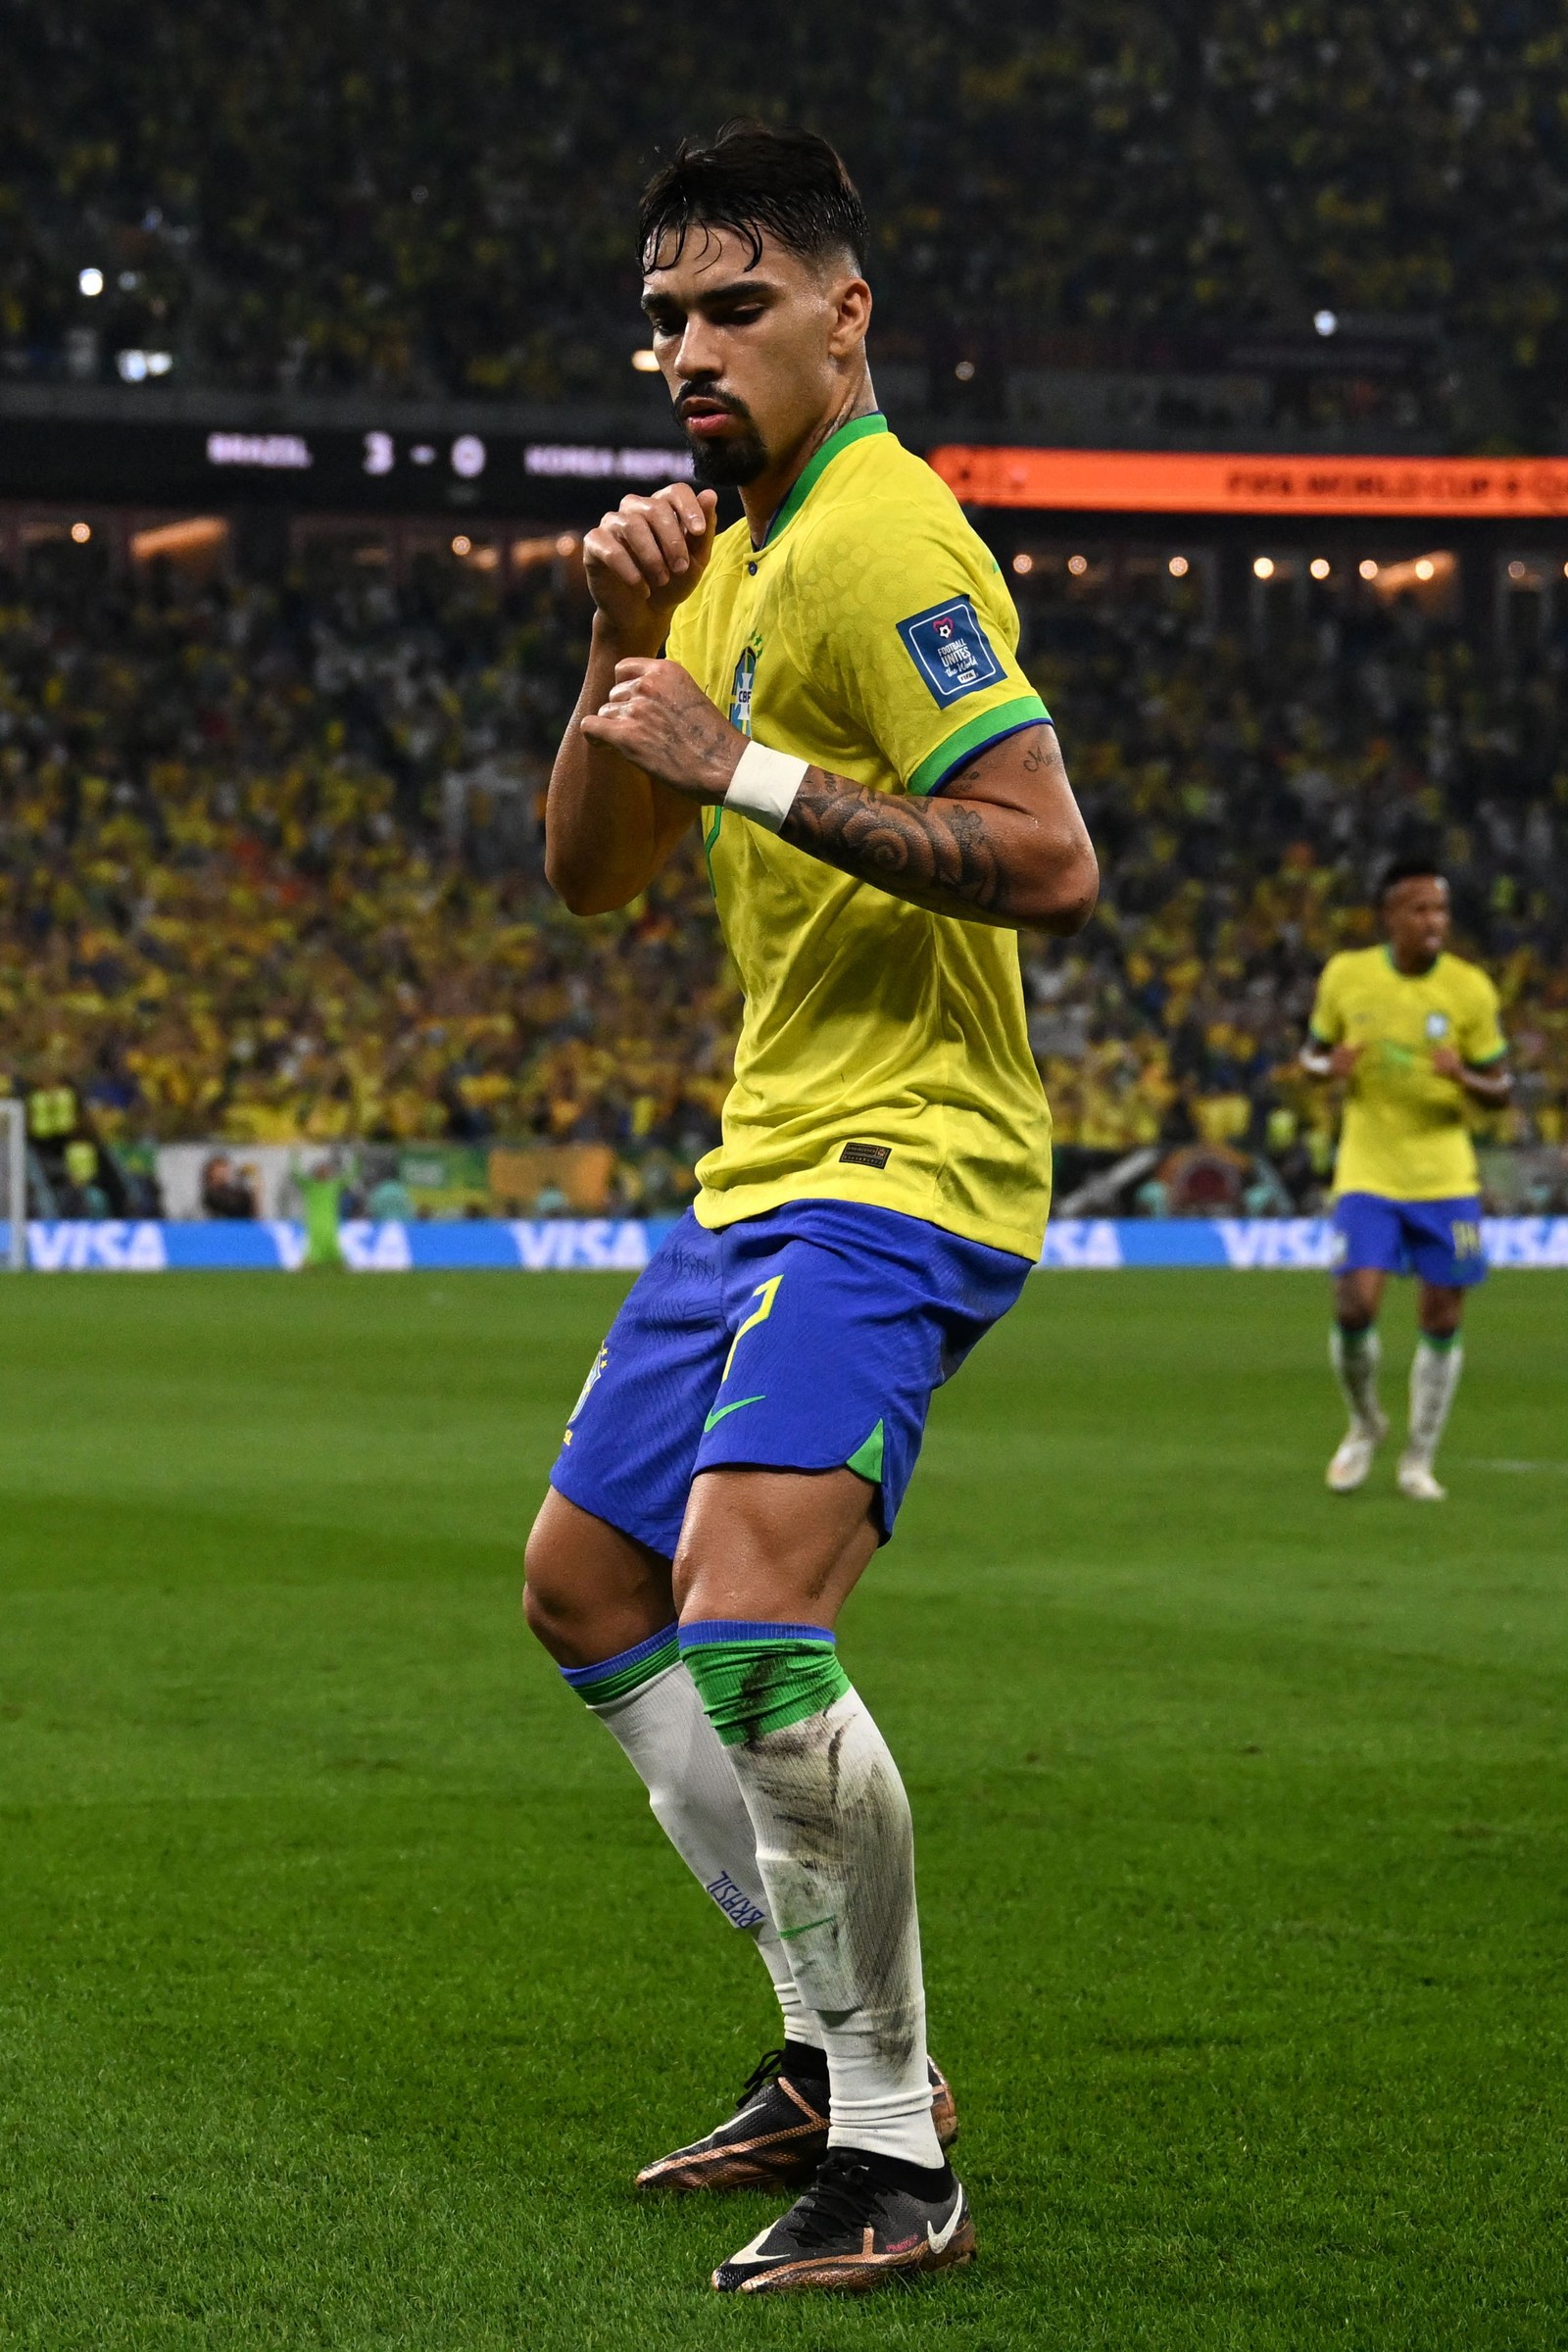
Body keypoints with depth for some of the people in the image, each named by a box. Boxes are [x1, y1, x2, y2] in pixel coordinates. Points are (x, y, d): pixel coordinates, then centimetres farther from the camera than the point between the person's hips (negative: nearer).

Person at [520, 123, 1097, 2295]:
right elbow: (592, 875, 15)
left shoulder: (881, 535, -15)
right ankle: (843, 2049, 26)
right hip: (764, 1163, 11)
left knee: (750, 1621, -25)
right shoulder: (740, 547, 15)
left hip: (896, 1170, -11)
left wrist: (750, 763, -24)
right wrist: (627, 645, 0)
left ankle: (896, 2161, -14)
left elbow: (1053, 861, -25)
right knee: (587, 1582, 19)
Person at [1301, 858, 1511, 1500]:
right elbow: (1313, 1054, 12)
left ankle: (1419, 1460, 19)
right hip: (1367, 1173, 0)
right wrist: (1330, 1065, -12)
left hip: (1445, 1178, 0)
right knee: (1355, 1306, -14)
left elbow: (1500, 1091, 1)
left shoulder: (1470, 989, -5)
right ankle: (1366, 1425, 16)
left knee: (1441, 1321, 1)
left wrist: (1464, 1079, -22)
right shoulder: (1344, 974, -3)